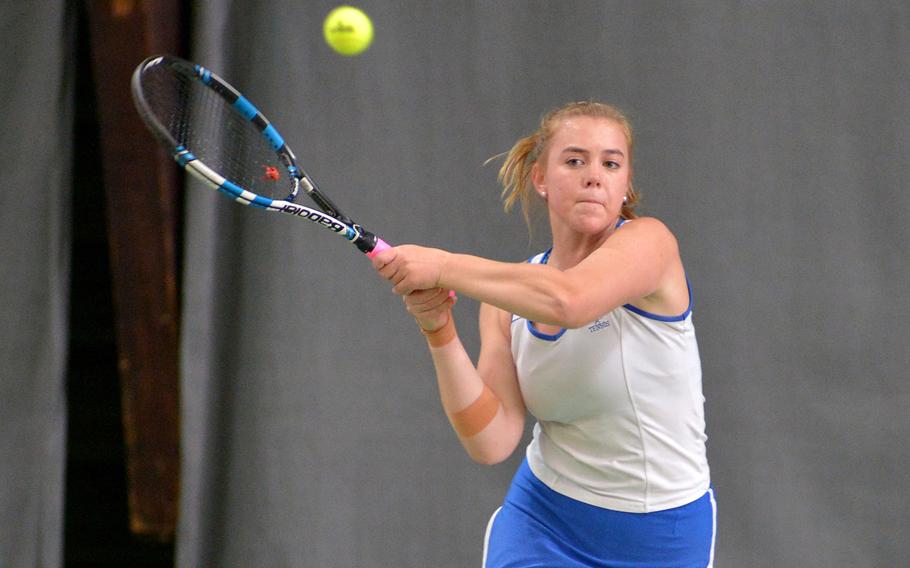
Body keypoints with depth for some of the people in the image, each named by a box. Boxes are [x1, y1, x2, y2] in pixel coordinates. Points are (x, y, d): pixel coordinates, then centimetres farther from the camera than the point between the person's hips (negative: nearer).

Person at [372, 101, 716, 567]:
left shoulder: (648, 241, -15)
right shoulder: (507, 296, -1)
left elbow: (567, 301, -37)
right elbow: (491, 441, -11)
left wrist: (445, 266, -29)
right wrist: (439, 331, -21)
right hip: (544, 526, 3)